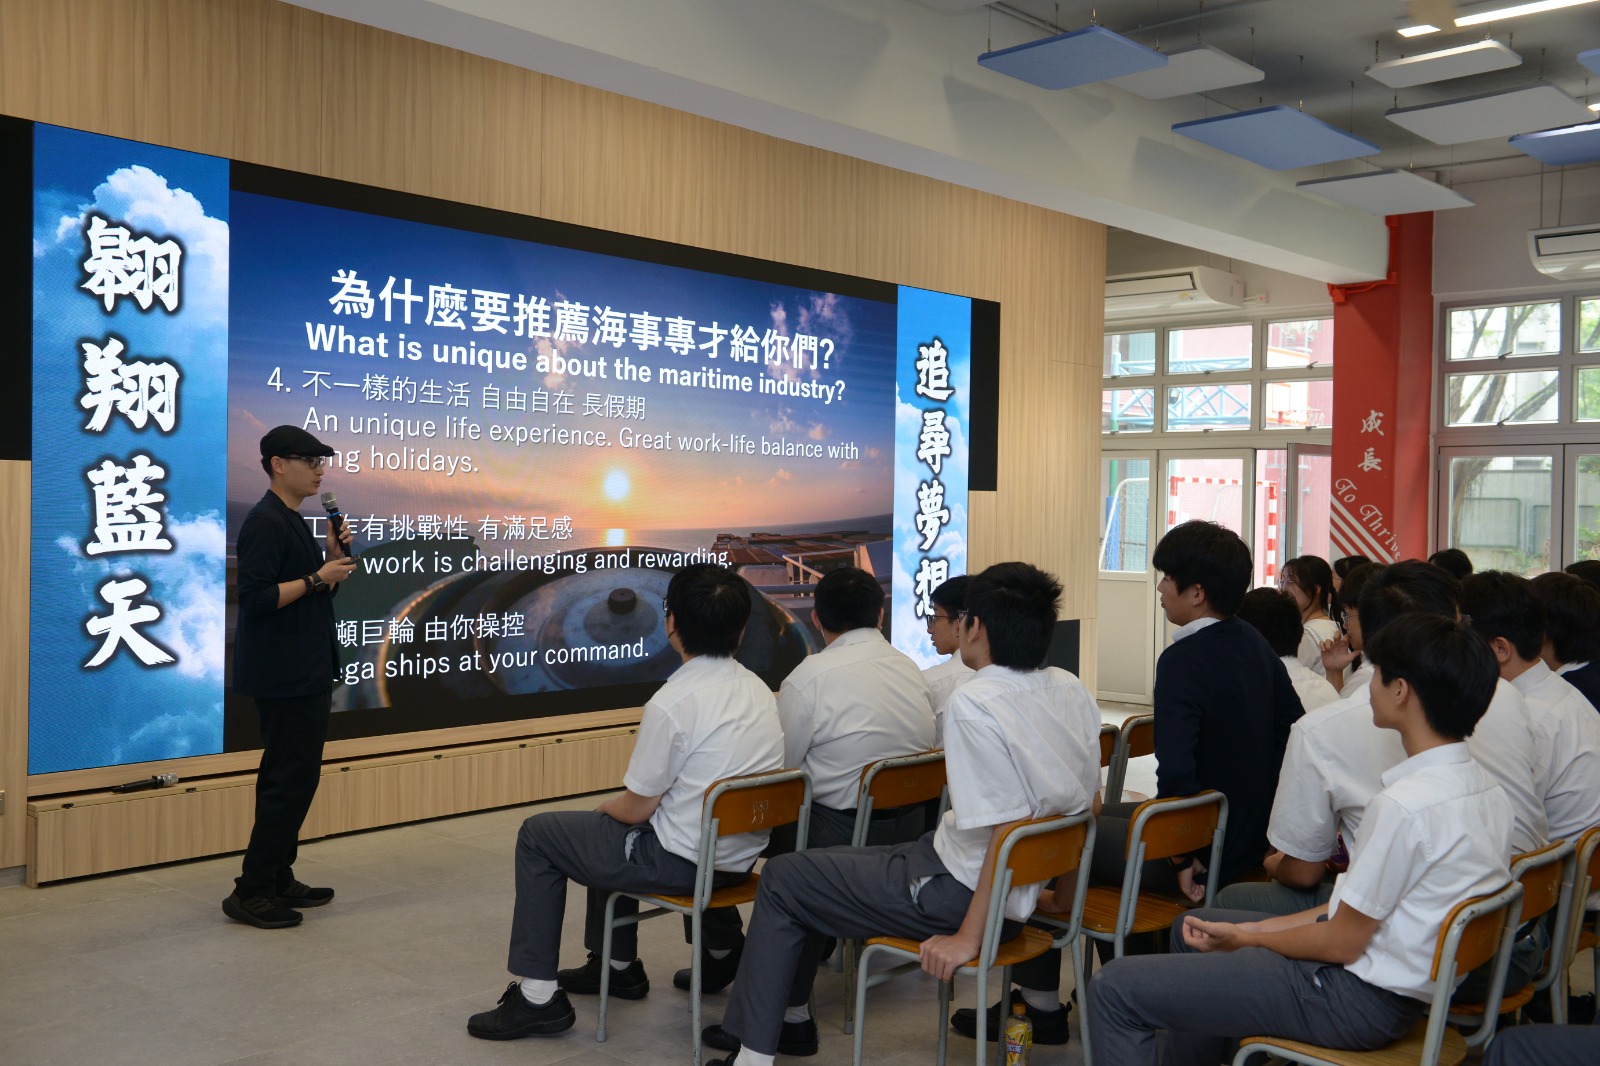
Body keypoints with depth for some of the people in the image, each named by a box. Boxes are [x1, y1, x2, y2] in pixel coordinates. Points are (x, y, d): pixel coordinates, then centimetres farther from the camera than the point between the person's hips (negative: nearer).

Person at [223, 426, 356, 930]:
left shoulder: (295, 522, 16)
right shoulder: (265, 522, -15)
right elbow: (257, 598, -23)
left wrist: (334, 557, 5)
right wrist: (318, 576, -20)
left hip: (305, 674, 10)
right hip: (285, 677, -10)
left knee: (291, 778, 16)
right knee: (291, 780, -7)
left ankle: (278, 881, 25)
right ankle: (251, 892, 1)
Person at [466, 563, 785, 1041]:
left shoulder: (672, 704, -23)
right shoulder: (759, 690, 1)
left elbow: (637, 808, -15)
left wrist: (606, 805, 9)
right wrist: (618, 806, 21)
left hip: (682, 862, -8)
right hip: (739, 858, 8)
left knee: (537, 835, 9)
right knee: (611, 828, 31)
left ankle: (537, 996, 12)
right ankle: (618, 966, 40)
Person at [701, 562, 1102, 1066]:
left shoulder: (973, 702, -25)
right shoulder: (1071, 690, -1)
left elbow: (1006, 829, -28)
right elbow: (1086, 804, 7)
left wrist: (968, 938, -21)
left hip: (961, 891, -8)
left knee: (781, 878, 7)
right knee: (812, 870, 23)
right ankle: (790, 1015, 37)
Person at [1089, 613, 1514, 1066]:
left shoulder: (1405, 804, -27)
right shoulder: (1486, 787, 3)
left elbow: (1341, 943, -19)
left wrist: (1247, 938, -2)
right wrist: (1257, 928, 7)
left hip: (1359, 1000, -10)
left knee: (1114, 987, -10)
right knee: (1192, 929, 27)